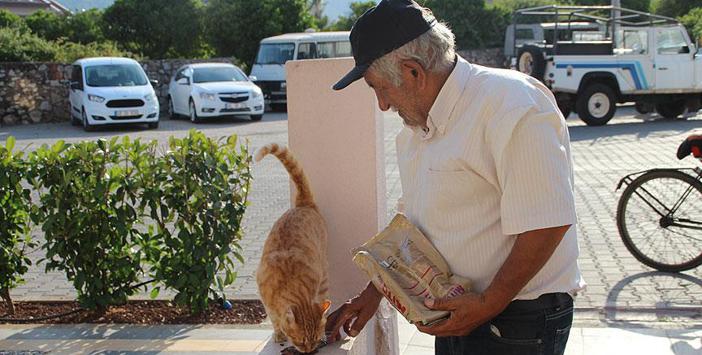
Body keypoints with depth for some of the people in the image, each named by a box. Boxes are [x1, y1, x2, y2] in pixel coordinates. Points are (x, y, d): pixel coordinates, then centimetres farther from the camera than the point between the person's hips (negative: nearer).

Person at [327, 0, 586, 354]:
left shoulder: (511, 103, -20)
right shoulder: (415, 129, 8)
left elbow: (549, 222, -24)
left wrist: (487, 305, -20)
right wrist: (374, 292, 15)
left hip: (518, 322, -7)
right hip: (457, 314, 8)